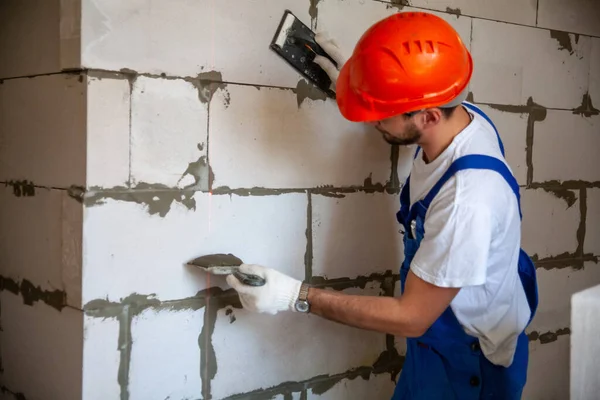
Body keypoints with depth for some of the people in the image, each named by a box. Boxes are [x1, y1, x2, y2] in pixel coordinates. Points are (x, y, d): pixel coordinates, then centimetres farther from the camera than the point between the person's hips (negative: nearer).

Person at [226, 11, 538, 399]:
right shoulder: (460, 114, -14)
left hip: (467, 358, -7)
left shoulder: (467, 201, -39)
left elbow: (411, 318, -28)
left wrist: (296, 295, -27)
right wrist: (361, 90, 1)